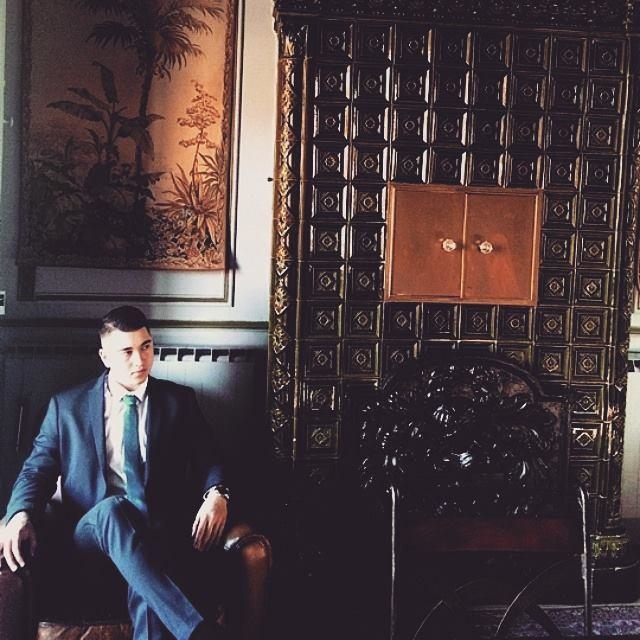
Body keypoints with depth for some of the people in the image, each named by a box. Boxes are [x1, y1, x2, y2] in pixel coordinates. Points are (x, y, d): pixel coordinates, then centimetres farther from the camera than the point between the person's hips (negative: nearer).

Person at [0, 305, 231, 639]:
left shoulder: (180, 400, 13)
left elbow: (210, 461, 11)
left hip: (164, 531, 0)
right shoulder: (66, 406, 12)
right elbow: (37, 469, 8)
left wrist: (216, 495, -13)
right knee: (111, 509, -38)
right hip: (92, 533, 0)